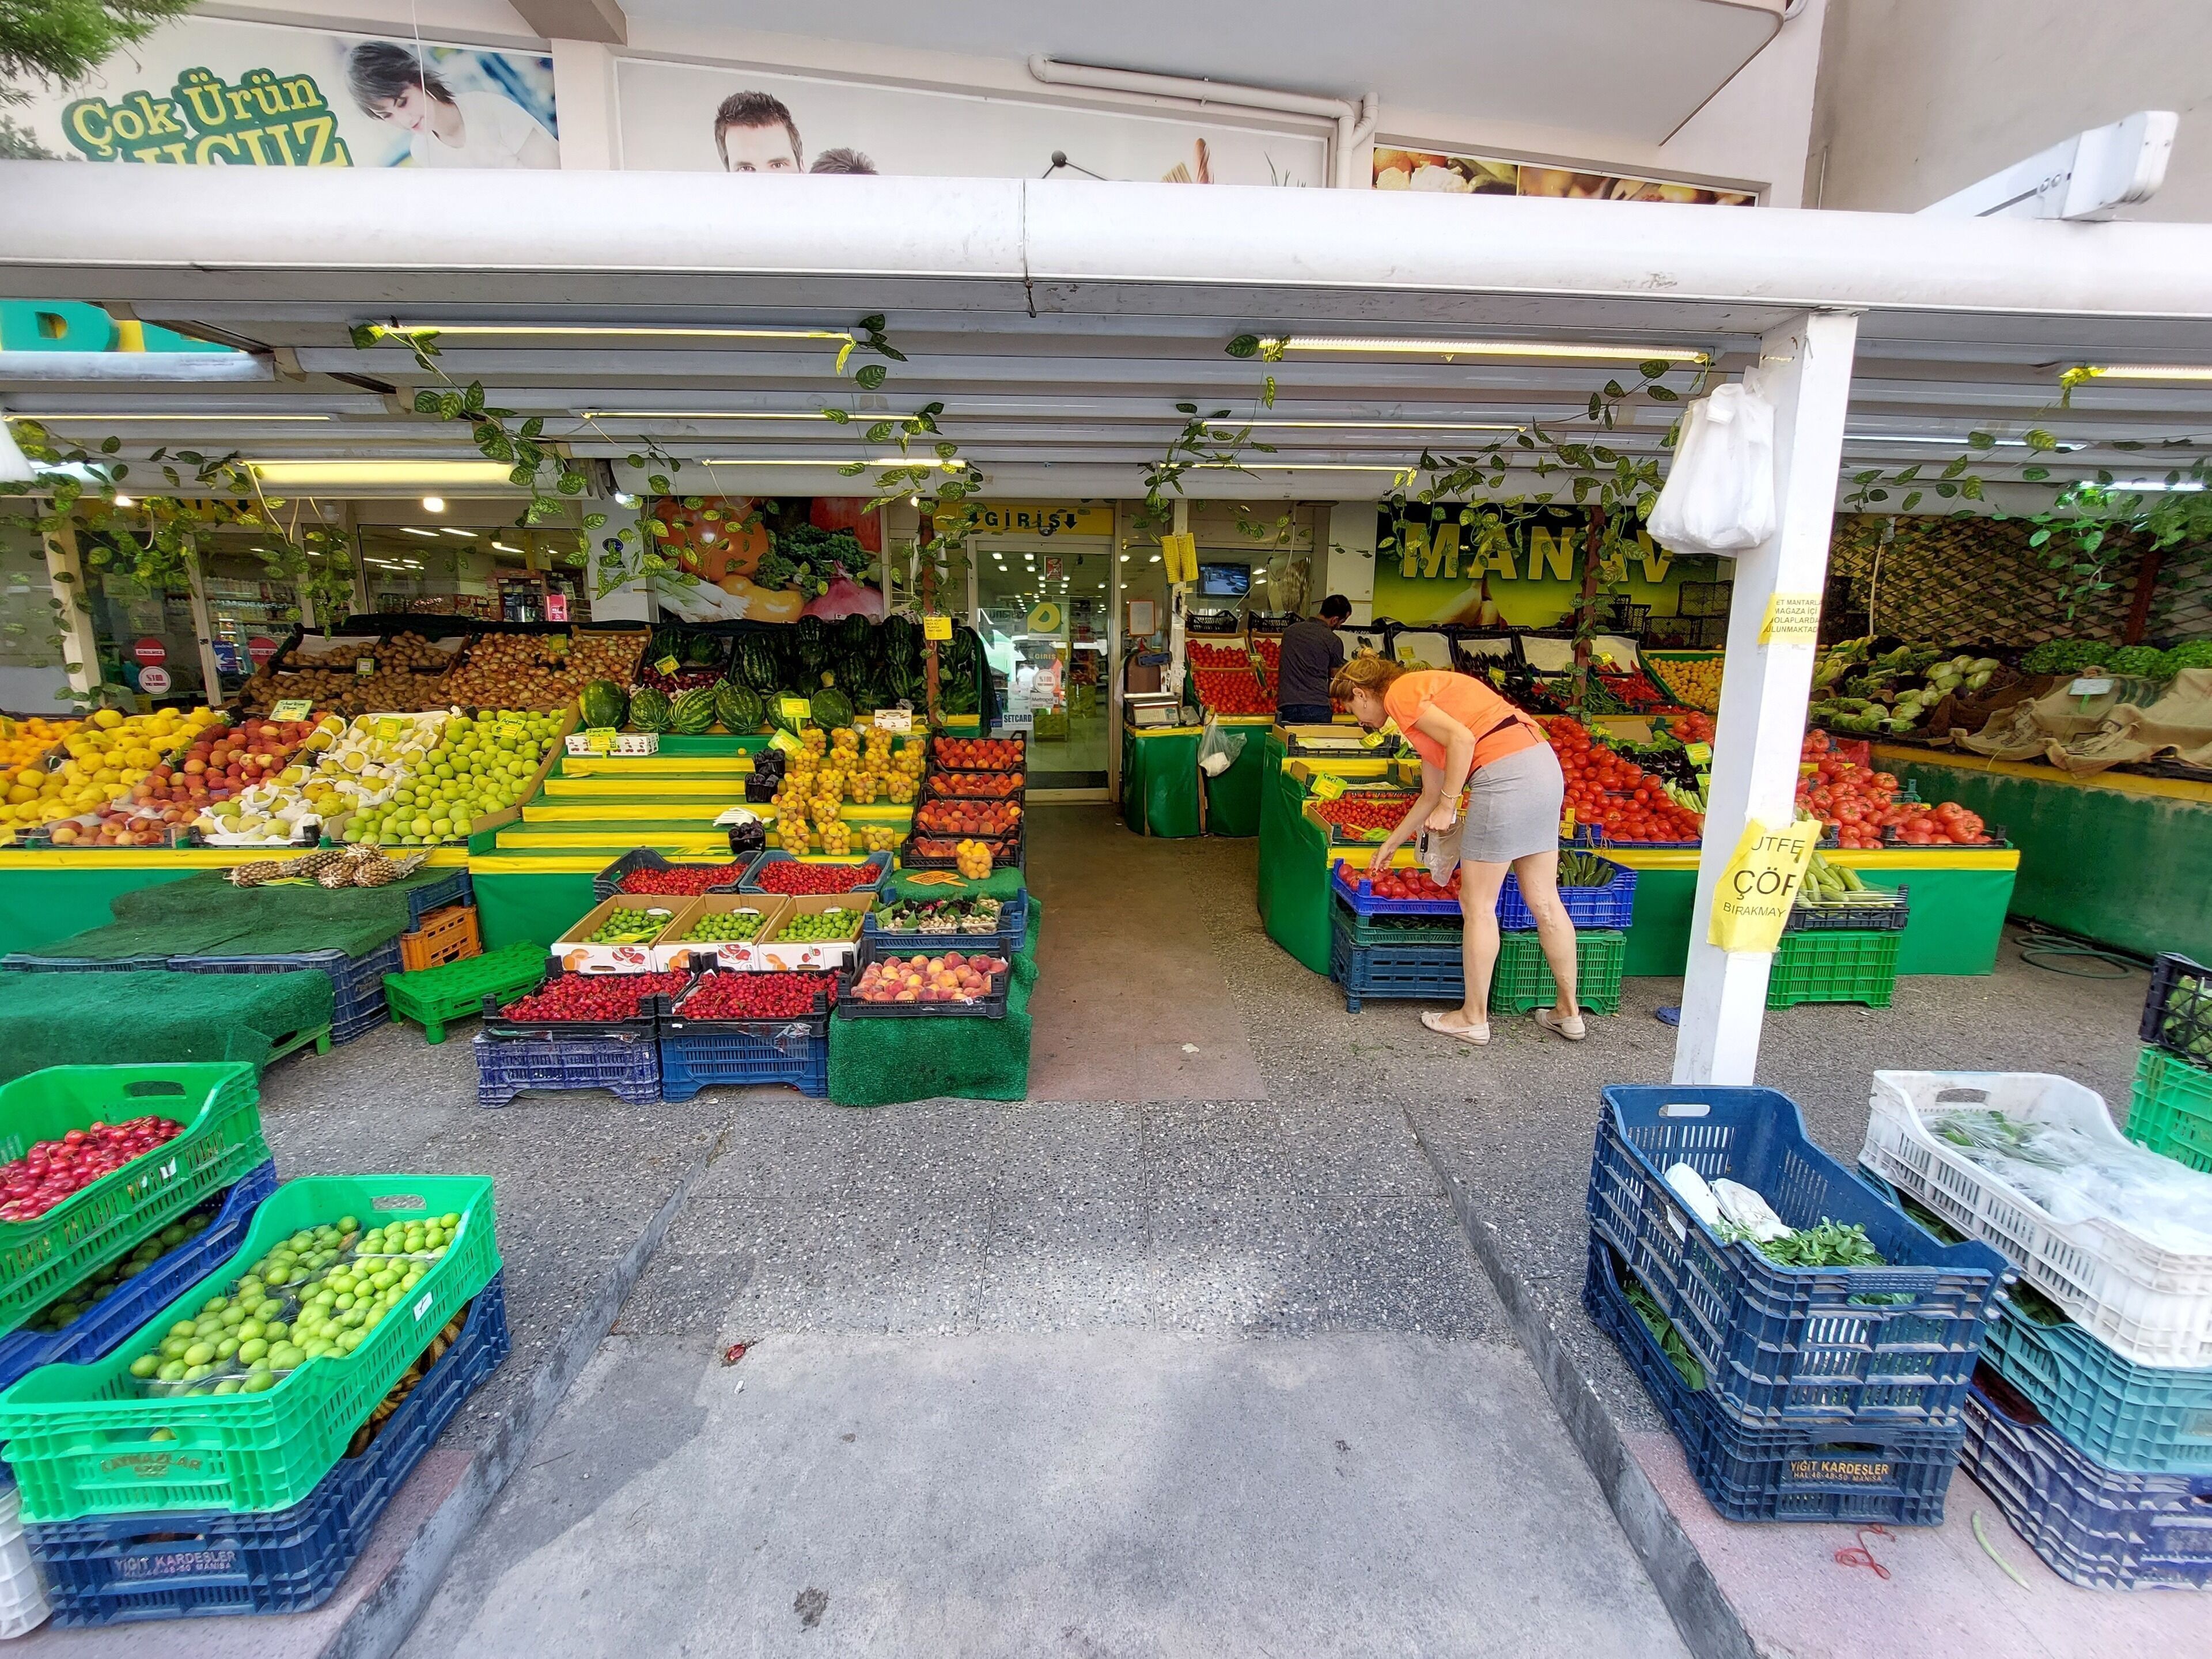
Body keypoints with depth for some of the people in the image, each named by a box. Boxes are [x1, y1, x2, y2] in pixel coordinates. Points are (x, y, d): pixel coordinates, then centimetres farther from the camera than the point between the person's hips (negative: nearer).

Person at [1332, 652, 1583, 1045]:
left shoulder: (1399, 693, 0)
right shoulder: (1423, 692, 27)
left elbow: (1462, 738, -16)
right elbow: (1431, 794, 31)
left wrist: (1447, 805, -7)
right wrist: (1391, 843, 38)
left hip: (1505, 774, -9)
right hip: (1544, 766, 10)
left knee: (1477, 905, 4)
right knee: (1544, 900, 16)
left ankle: (1474, 1019, 16)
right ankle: (1569, 1013, 27)